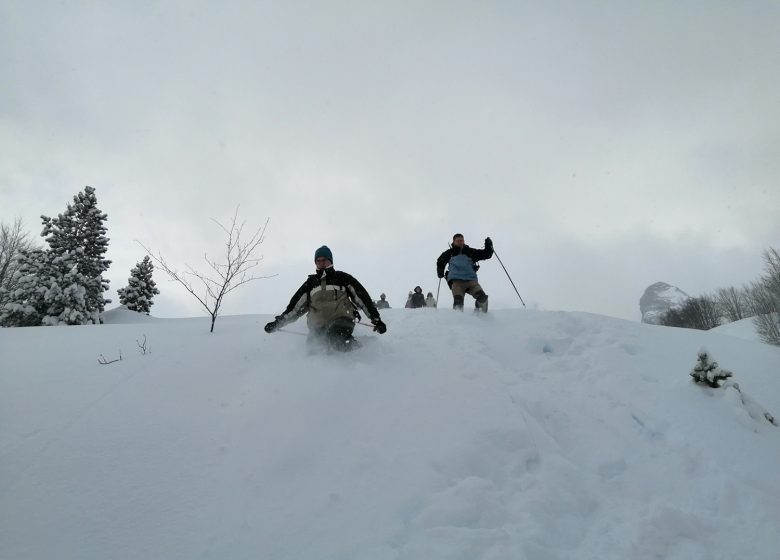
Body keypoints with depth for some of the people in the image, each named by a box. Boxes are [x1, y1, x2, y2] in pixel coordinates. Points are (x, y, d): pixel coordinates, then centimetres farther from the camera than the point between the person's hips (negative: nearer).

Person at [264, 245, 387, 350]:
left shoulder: (342, 277, 12)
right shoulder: (311, 282, 22)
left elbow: (362, 297, 8)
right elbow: (296, 306, 22)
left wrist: (376, 319, 1)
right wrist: (278, 322, 12)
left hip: (341, 319, -4)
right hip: (318, 326, 4)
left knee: (335, 339, -35)